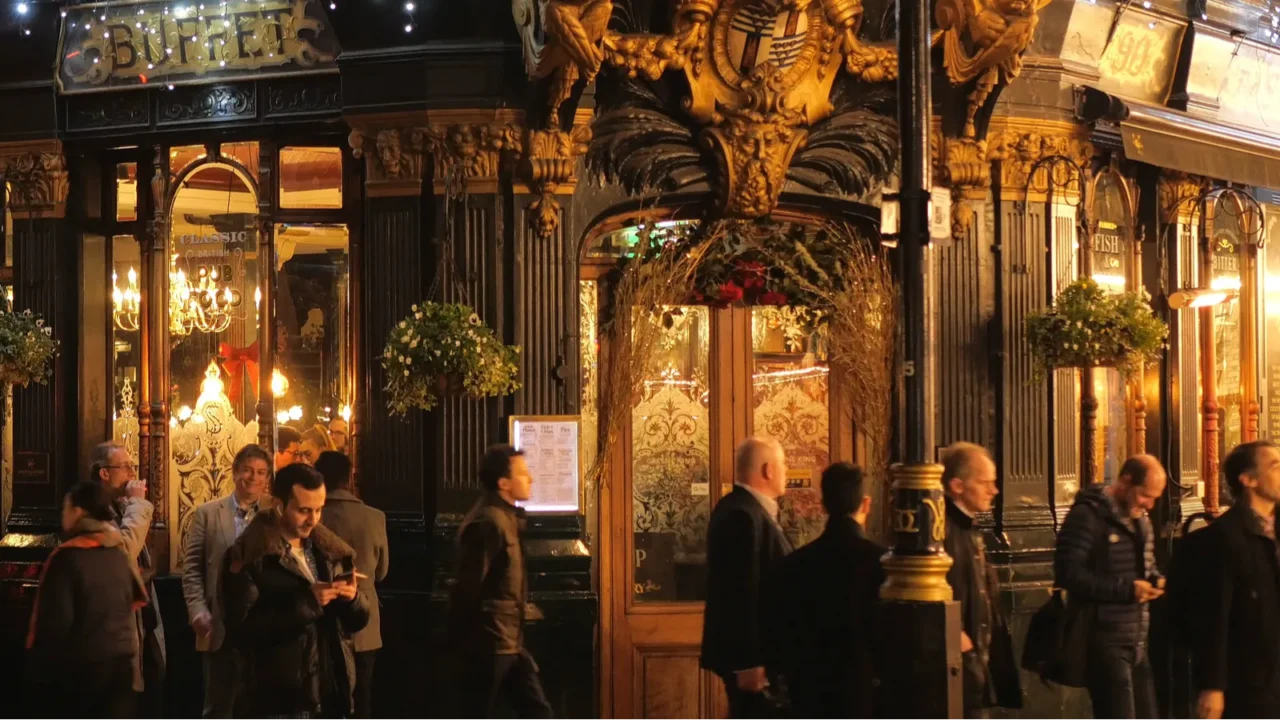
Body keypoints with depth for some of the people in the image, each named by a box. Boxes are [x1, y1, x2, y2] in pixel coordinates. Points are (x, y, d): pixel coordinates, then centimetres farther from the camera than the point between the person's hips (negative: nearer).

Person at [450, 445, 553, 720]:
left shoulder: (505, 517, 14)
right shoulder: (488, 522, -18)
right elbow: (468, 586, -20)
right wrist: (467, 636, -14)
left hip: (508, 642, 10)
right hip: (489, 643, -10)